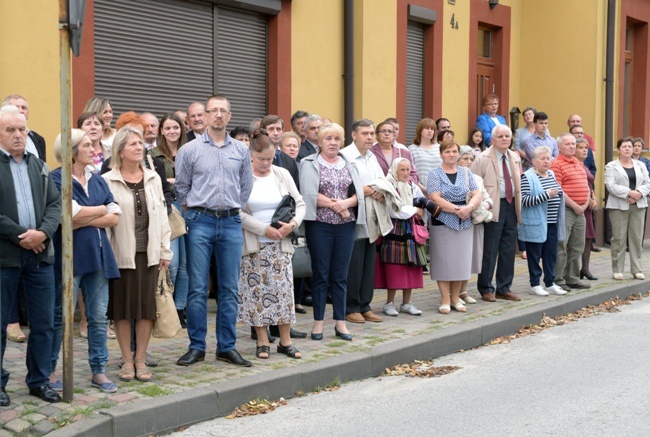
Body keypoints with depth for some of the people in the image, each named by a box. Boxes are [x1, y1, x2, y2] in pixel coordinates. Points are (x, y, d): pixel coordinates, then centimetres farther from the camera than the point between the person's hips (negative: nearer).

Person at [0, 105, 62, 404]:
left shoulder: (39, 166, 13)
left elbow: (55, 203, 7)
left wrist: (43, 232, -10)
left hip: (40, 255, 5)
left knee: (44, 323, 8)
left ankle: (39, 380, 21)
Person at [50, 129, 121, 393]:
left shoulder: (97, 180, 13)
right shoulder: (57, 179, -5)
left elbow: (114, 217, 5)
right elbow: (73, 214, -16)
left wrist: (84, 220, -9)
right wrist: (102, 209, 0)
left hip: (98, 255, 6)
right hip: (69, 255, -6)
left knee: (99, 317, 7)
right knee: (61, 316, 0)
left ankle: (99, 371, 16)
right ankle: (49, 370, 13)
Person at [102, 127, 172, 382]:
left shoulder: (153, 178, 10)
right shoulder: (108, 181, -5)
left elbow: (162, 215, 10)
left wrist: (165, 250, 6)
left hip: (149, 253, 3)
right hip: (122, 253, -3)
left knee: (148, 306, 4)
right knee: (122, 307, 4)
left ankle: (140, 359, 15)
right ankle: (127, 360, 16)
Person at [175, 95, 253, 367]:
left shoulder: (241, 150, 9)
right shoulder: (190, 150, 2)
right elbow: (181, 187, 8)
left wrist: (232, 208, 12)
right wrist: (193, 210, 8)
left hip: (231, 223, 2)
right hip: (200, 222, -2)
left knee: (229, 289, 5)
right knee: (198, 289, -1)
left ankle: (227, 347, 13)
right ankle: (196, 347, 8)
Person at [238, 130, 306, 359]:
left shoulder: (282, 174, 6)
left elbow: (300, 203, 9)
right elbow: (238, 212, -12)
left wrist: (292, 224, -9)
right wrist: (264, 229, -16)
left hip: (280, 243, 3)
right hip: (253, 245, -3)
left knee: (284, 289, 1)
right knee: (257, 290, 1)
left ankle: (285, 341, 10)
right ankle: (263, 342, 11)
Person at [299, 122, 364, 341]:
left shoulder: (348, 165, 13)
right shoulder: (310, 164, 0)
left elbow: (359, 193, 6)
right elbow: (309, 194, -12)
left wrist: (346, 203, -14)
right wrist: (335, 205, -13)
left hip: (345, 226, 3)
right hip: (319, 225, -3)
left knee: (340, 275, 7)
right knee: (320, 274, 2)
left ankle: (340, 323, 13)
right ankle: (318, 322, 11)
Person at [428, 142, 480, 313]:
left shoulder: (466, 172, 10)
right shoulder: (435, 174, -2)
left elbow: (477, 195, 4)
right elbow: (435, 199, -12)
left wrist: (469, 208, -15)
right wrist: (457, 209, -17)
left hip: (464, 222, 4)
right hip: (442, 222, -4)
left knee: (461, 260, 6)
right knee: (444, 261, -1)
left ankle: (455, 298, 16)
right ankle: (445, 300, 6)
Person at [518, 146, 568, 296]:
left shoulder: (551, 174, 14)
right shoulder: (527, 177, -11)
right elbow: (524, 200, -20)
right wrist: (546, 195, -23)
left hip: (552, 223, 7)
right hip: (536, 224, -7)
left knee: (551, 254, 10)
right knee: (535, 255, 2)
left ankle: (550, 283, 20)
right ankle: (535, 285, 11)